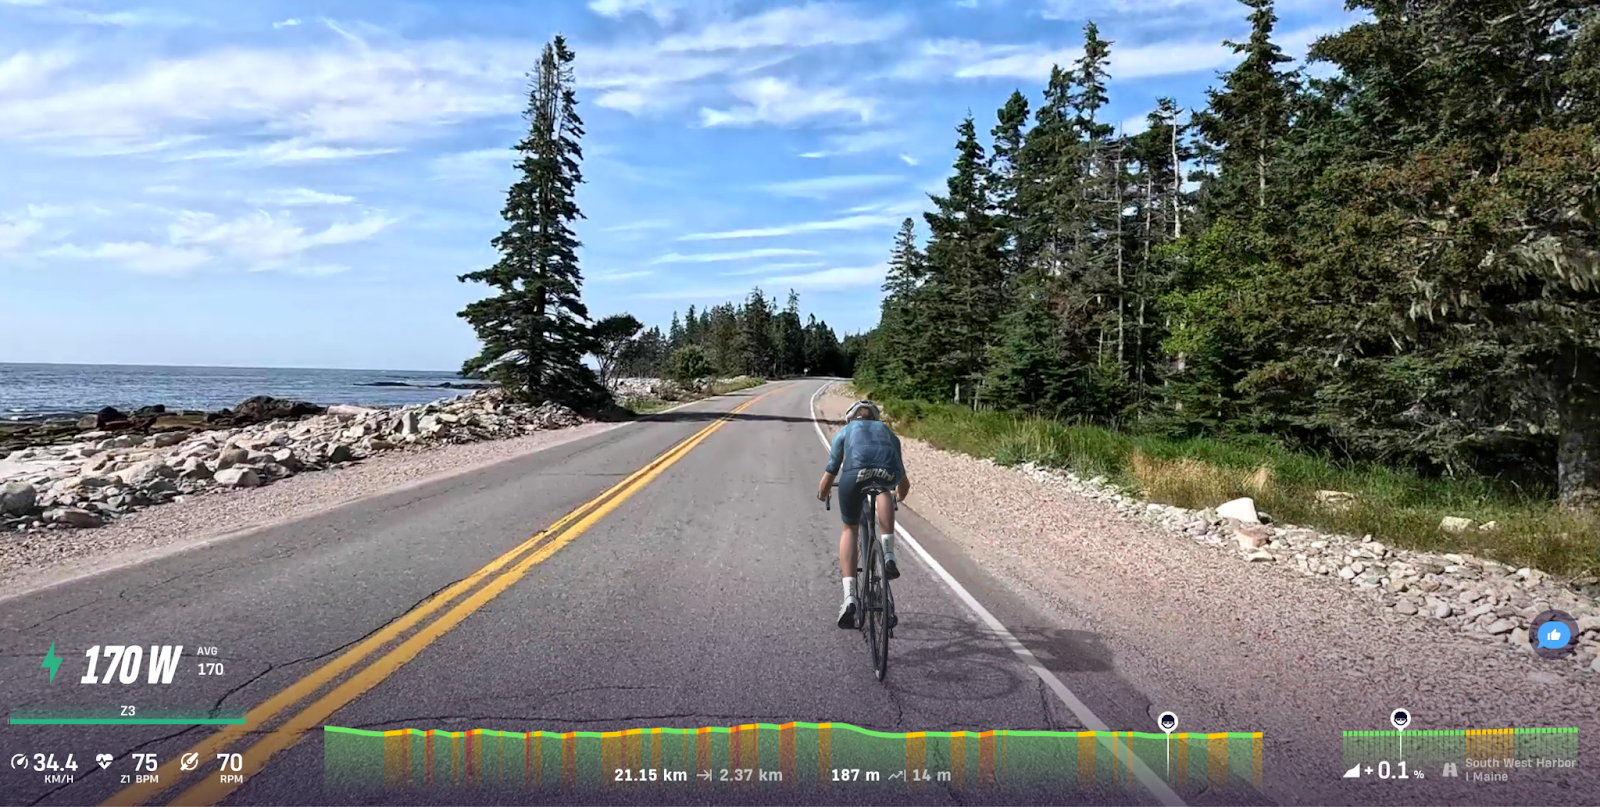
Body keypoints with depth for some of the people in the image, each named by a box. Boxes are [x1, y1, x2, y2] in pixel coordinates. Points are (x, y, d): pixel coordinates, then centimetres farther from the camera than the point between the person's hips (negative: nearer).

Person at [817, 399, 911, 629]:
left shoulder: (844, 432, 36)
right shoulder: (887, 431, 40)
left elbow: (829, 475, 37)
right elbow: (904, 484, 49)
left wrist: (821, 494, 58)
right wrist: (900, 496, 71)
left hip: (856, 471, -1)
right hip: (889, 471, 1)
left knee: (850, 529, 23)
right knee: (884, 488, 39)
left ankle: (849, 597, 8)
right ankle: (889, 555, 23)